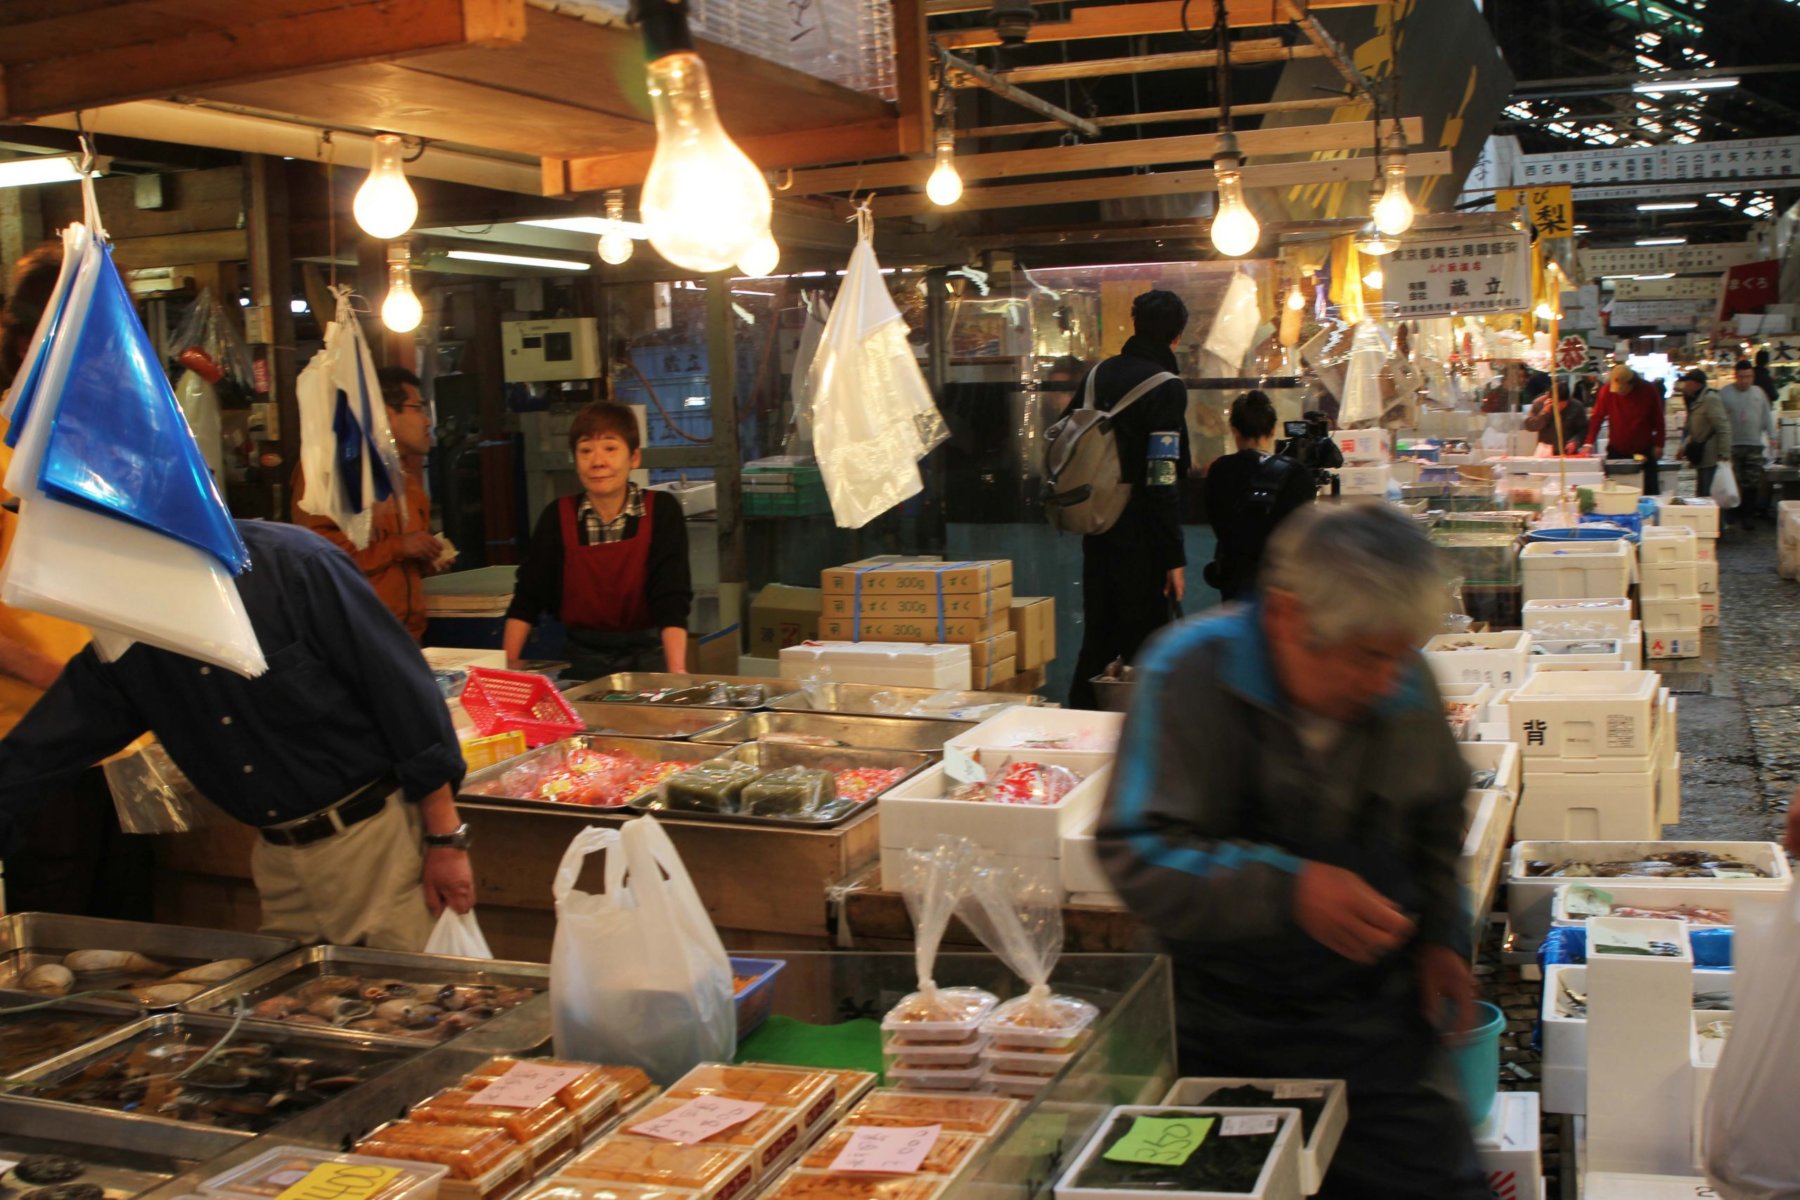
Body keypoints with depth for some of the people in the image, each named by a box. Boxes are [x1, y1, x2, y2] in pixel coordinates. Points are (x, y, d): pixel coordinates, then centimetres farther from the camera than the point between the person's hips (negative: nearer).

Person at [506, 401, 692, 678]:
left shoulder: (661, 511, -9)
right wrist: (508, 664, -8)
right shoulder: (558, 517, -3)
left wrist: (677, 672, -28)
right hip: (584, 657, 2)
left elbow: (672, 599, -16)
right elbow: (528, 598, 2)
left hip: (647, 655, -1)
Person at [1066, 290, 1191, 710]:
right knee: (1143, 645, 1)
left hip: (1096, 529, 7)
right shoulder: (1166, 387, -14)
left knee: (1097, 639, 16)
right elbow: (1163, 482, -18)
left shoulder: (1099, 373, 8)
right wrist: (1174, 557, -16)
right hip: (1141, 536, -7)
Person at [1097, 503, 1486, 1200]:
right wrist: (1288, 889, -32)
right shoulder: (1188, 674, -16)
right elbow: (1137, 856, -21)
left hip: (1372, 1018, 3)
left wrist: (1440, 934, 6)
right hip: (1222, 1030, -3)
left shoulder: (1406, 687, -2)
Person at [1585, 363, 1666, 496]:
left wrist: (1658, 445, -2)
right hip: (1616, 450, 0)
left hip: (1644, 451, 0)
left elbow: (1658, 419, -1)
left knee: (1649, 491, 1)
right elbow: (1596, 418, -9)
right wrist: (1589, 443, -18)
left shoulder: (1648, 390, -8)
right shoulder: (1607, 391, -9)